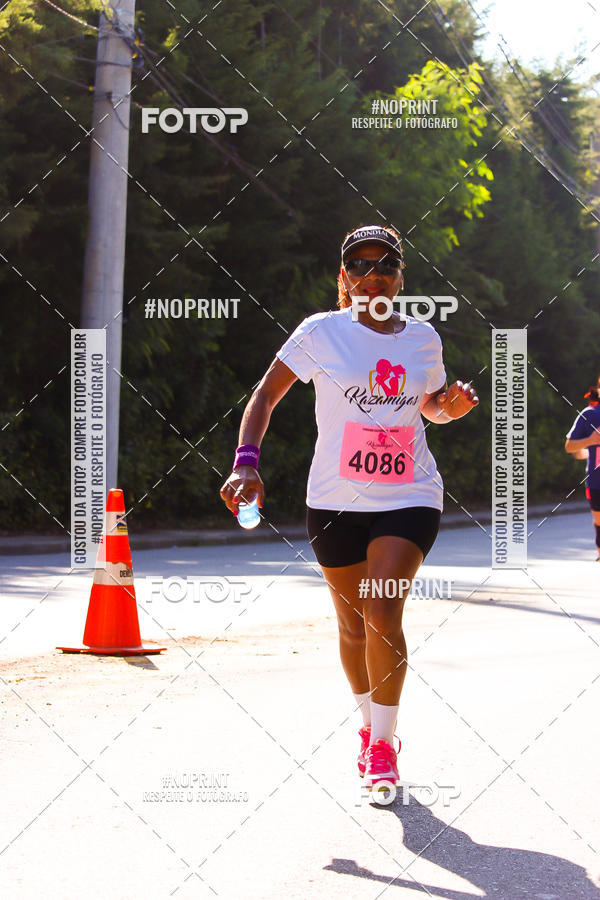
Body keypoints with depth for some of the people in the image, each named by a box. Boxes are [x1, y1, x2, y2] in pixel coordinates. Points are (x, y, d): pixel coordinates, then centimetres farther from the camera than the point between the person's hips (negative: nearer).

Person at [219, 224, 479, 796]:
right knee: (352, 624, 10)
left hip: (409, 497, 0)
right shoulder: (321, 332, -4)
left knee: (382, 614, -16)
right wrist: (246, 462, -17)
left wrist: (453, 405, -2)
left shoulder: (424, 338, 5)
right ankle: (369, 723, 36)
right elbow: (265, 395, -3)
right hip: (335, 500, 0)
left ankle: (383, 744, -3)